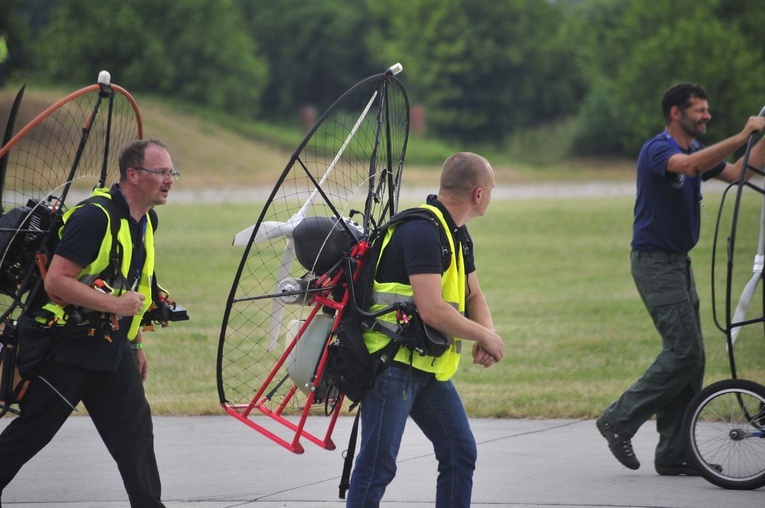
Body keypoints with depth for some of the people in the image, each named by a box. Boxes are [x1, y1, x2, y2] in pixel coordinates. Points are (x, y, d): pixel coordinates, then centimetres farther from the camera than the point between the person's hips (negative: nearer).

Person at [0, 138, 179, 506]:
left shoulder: (145, 223, 9)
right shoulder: (95, 217, -20)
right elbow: (56, 281, -25)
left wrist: (135, 344, 22)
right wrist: (116, 304, -24)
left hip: (111, 351, 8)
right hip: (66, 348, -8)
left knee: (135, 430, 4)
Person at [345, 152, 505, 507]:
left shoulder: (457, 234, 12)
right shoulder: (421, 230, -20)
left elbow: (473, 295, 21)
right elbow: (432, 311, -27)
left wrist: (487, 335, -1)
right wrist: (485, 337, -14)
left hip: (429, 368, 10)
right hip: (391, 362, -10)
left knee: (460, 453, 9)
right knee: (378, 463, -11)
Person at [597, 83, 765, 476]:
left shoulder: (697, 151, 14)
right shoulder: (657, 150, -15)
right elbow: (689, 164, -36)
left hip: (678, 262, 9)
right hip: (655, 261, -9)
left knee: (690, 356, 5)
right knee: (683, 352, -15)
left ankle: (673, 456, 7)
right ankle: (620, 420, -5)